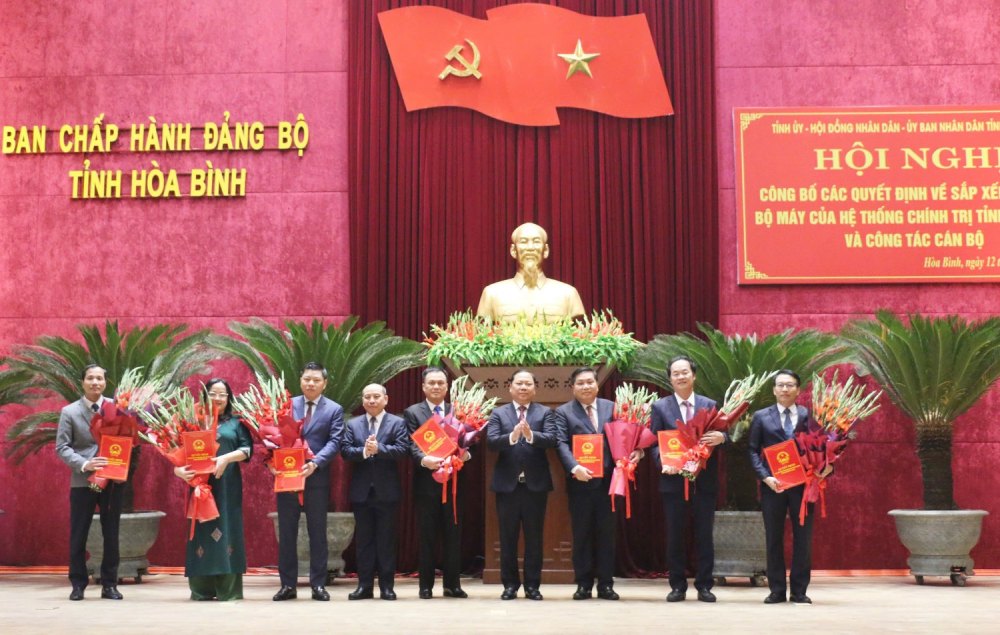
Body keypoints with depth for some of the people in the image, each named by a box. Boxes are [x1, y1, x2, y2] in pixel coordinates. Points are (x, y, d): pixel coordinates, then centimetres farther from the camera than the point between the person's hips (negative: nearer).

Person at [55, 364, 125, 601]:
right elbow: (61, 447, -4)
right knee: (78, 534, 4)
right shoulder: (69, 412, 1)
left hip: (113, 479, 1)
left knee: (111, 534, 6)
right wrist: (84, 464, -18)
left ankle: (109, 584, 14)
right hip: (82, 480, -1)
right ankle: (78, 584, 15)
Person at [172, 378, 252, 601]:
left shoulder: (236, 423, 10)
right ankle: (201, 589, 4)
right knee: (202, 530, 0)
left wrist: (227, 458, -16)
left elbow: (247, 448, 0)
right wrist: (178, 469, -15)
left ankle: (229, 589, -3)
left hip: (228, 486, 0)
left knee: (227, 530, -3)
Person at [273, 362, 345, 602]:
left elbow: (334, 442, -7)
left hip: (317, 478, -2)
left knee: (318, 533, 3)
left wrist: (315, 463, -23)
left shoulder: (334, 410, 3)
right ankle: (287, 584, 12)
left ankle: (318, 584, 9)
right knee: (286, 533, 6)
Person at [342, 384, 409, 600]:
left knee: (386, 540, 2)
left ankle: (386, 586, 7)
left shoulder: (397, 423, 2)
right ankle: (365, 585, 11)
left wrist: (379, 449, -23)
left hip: (386, 491, -2)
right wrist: (364, 451, -20)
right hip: (361, 491, 2)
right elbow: (345, 450, -2)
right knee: (363, 540, 6)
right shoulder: (352, 424, 10)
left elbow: (403, 449, -11)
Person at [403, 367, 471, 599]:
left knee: (453, 535, 6)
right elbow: (412, 445, -7)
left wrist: (466, 453, -16)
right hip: (426, 483, -2)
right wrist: (424, 459, -26)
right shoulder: (412, 413, 4)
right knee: (427, 536, 3)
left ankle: (452, 584, 13)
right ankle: (426, 585, 9)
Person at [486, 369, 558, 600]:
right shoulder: (498, 413, 5)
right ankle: (510, 584, 14)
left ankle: (532, 585, 12)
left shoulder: (545, 413, 4)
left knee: (534, 537, 5)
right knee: (508, 538, 6)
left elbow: (552, 439, -11)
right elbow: (491, 442, -9)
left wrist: (531, 435, -30)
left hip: (536, 483, 0)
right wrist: (512, 436, -28)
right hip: (507, 483, 0)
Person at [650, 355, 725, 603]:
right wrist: (663, 463, -17)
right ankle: (678, 585, 13)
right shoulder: (660, 407, 4)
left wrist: (721, 437, -20)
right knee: (674, 535, 5)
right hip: (674, 480, -1)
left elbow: (719, 435, 4)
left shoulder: (710, 405, 7)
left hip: (704, 480, 1)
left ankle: (704, 586, 13)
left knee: (704, 535, 5)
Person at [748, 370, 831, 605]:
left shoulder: (809, 416, 8)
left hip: (803, 484, 0)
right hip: (773, 485, 0)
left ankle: (799, 591, 11)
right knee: (773, 539, 5)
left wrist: (825, 466, -15)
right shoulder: (761, 417, 6)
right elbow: (753, 451, 2)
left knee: (803, 538, 3)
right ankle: (777, 590, 12)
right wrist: (765, 477, -11)